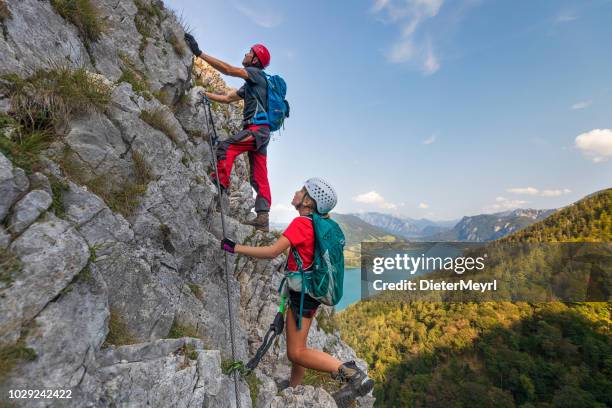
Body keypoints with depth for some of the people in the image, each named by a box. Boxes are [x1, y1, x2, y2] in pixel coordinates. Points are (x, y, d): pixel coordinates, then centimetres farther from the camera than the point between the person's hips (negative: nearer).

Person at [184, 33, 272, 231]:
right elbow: (227, 98, 29)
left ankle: (220, 185, -24)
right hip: (259, 131, 9)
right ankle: (263, 218, -1)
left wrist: (199, 53, -7)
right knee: (259, 177, 1)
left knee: (225, 147, -22)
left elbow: (228, 69, -8)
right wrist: (204, 93, 26)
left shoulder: (257, 73, 3)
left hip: (257, 128, -9)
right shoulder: (250, 85, 30)